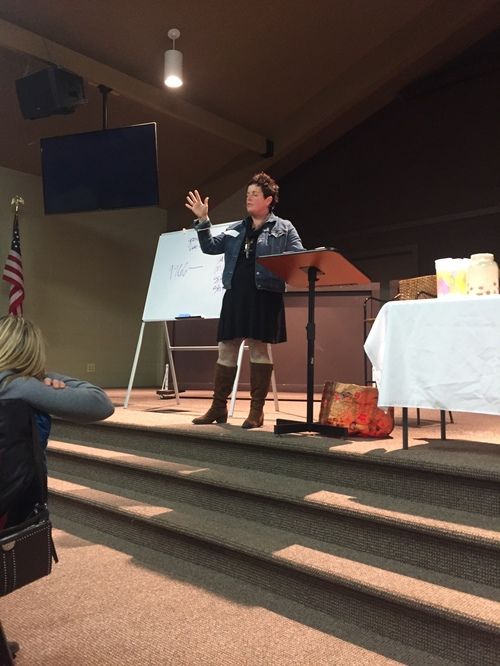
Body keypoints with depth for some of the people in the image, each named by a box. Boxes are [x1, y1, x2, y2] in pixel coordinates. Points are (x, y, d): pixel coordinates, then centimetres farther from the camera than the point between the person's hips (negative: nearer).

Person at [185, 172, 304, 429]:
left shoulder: (284, 228, 6)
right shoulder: (235, 229, 18)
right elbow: (210, 247, 14)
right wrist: (203, 220, 3)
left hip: (265, 296, -4)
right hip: (235, 294, 5)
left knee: (259, 349, -2)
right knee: (226, 349, 6)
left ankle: (256, 410, 7)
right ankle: (218, 407, 17)